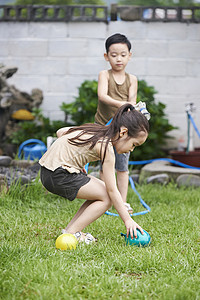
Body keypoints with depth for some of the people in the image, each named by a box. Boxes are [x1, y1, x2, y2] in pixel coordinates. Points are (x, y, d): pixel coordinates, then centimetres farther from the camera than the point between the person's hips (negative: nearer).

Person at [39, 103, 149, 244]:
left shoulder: (95, 130, 11)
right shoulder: (106, 148, -16)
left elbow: (60, 132, 20)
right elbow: (112, 190, -15)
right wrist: (128, 220, -10)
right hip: (59, 176, -10)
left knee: (102, 192, 13)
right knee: (107, 197, -7)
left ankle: (70, 229, 13)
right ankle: (71, 233, -5)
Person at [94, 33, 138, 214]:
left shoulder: (132, 79, 4)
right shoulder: (104, 75, -3)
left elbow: (132, 101, -8)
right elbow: (102, 95, -21)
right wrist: (119, 104, -38)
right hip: (103, 126, -2)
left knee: (122, 166, 3)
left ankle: (123, 202, 9)